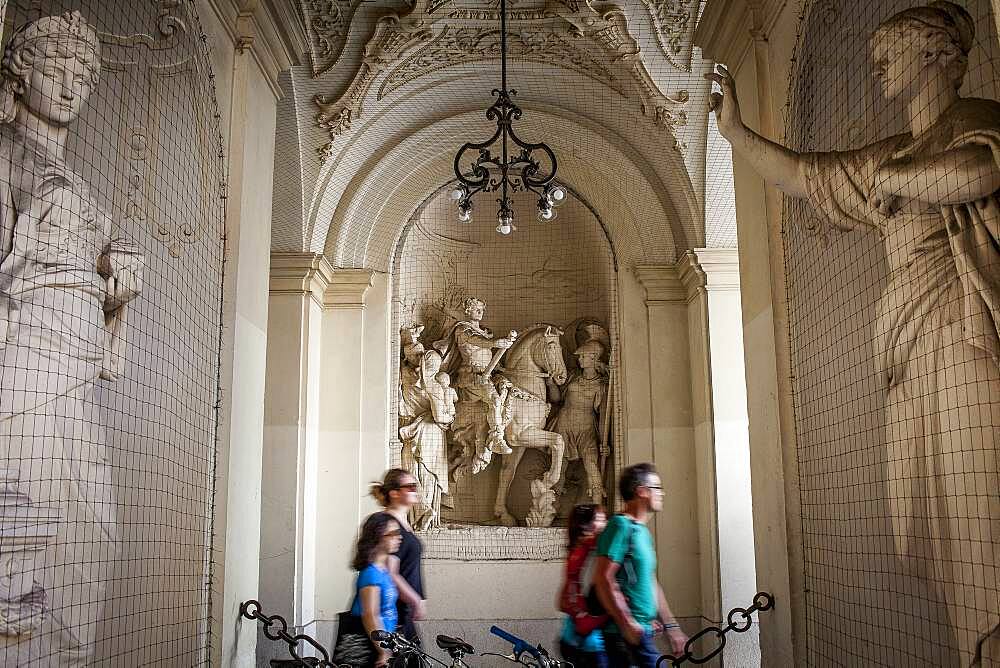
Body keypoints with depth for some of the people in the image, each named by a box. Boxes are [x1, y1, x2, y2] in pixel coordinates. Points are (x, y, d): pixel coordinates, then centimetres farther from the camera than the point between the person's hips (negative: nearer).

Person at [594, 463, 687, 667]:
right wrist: (628, 624, -20)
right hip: (629, 633, -9)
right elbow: (604, 579, -20)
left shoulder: (642, 531, 17)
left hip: (642, 630, 9)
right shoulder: (621, 526, -12)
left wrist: (671, 627, 21)